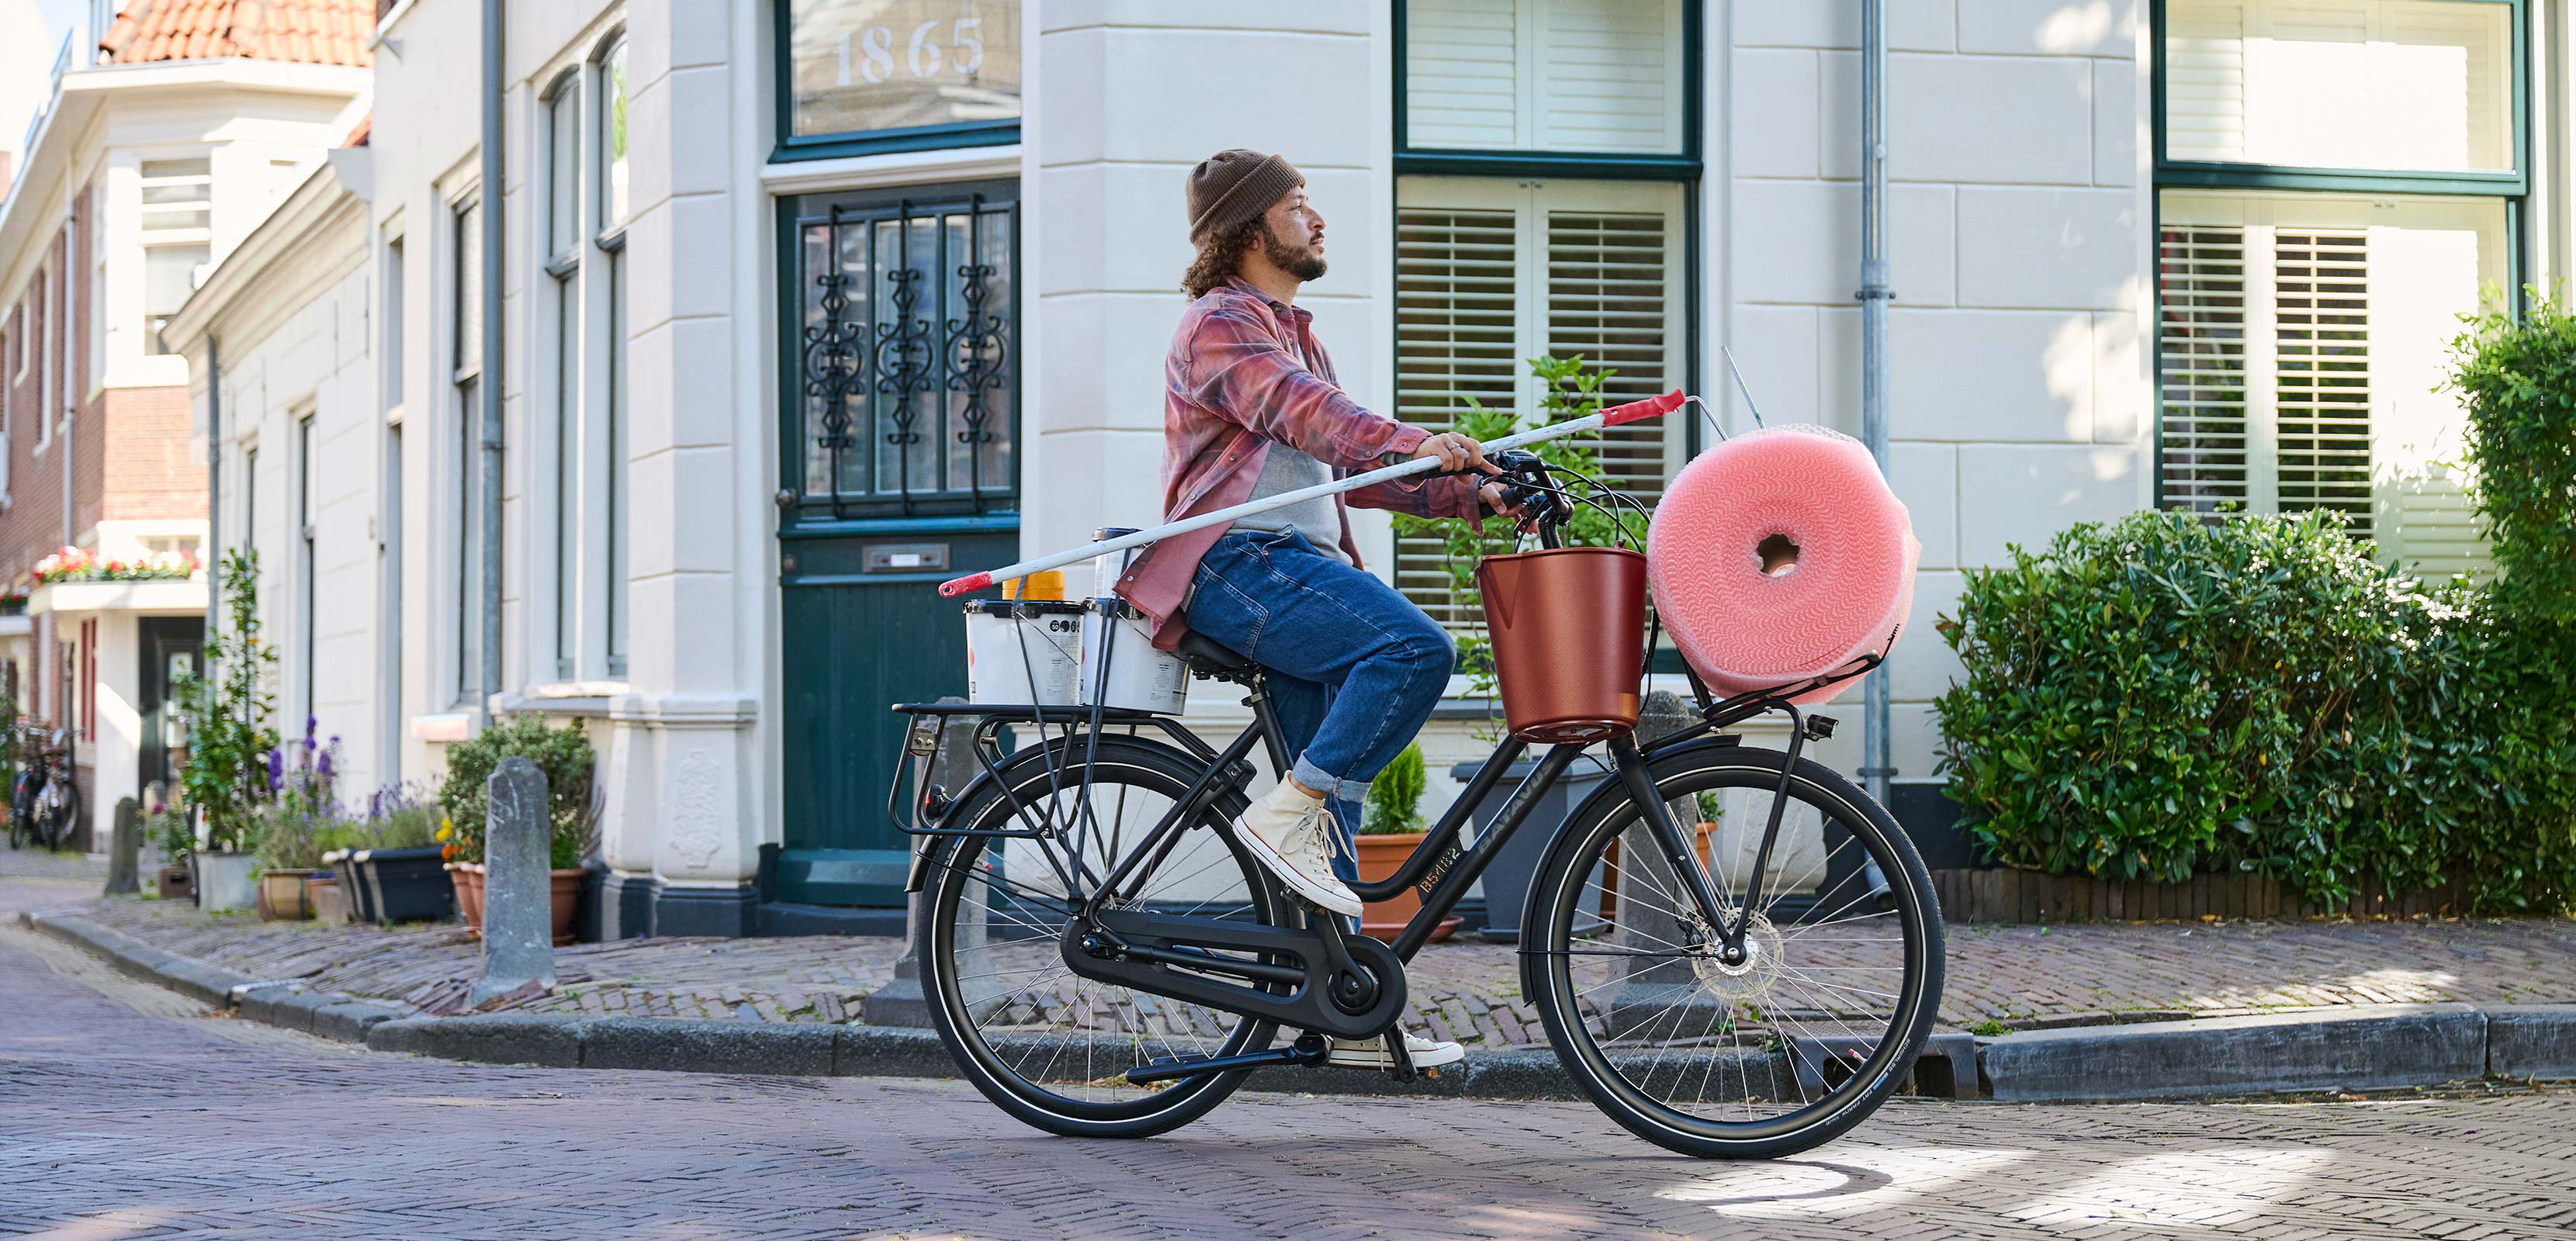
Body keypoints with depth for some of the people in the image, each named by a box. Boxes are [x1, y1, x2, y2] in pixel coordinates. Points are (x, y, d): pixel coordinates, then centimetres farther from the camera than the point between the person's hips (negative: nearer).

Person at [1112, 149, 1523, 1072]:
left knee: (1329, 807, 4)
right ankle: (1288, 812, -21)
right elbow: (1296, 414, -21)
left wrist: (1470, 494, 10)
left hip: (1299, 568, 9)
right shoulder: (1221, 323, -2)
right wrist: (1416, 444, -37)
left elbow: (1351, 462, 24)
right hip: (1241, 564, -9)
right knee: (1417, 647, -28)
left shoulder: (1294, 334, 29)